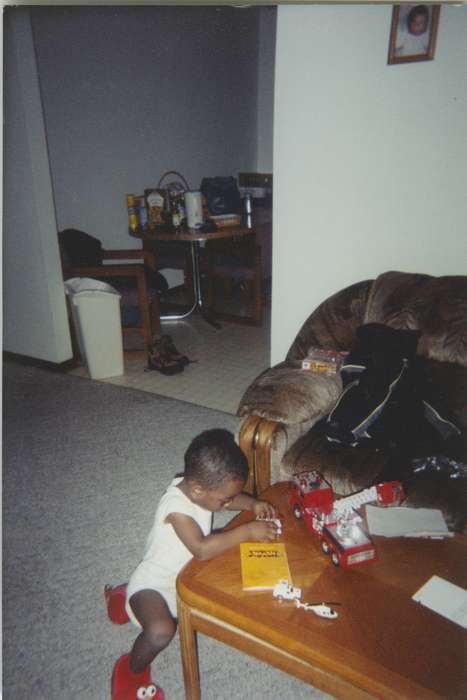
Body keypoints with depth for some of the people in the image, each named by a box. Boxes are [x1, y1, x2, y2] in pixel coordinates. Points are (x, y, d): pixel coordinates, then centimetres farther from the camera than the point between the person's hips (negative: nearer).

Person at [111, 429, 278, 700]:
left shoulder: (198, 487, -11)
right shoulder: (176, 507, -33)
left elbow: (233, 495, 8)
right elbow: (202, 548, -43)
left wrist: (253, 504, -12)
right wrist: (247, 531, -39)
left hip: (185, 574, 9)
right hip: (155, 582, -9)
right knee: (161, 631, -33)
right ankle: (133, 672, 4)